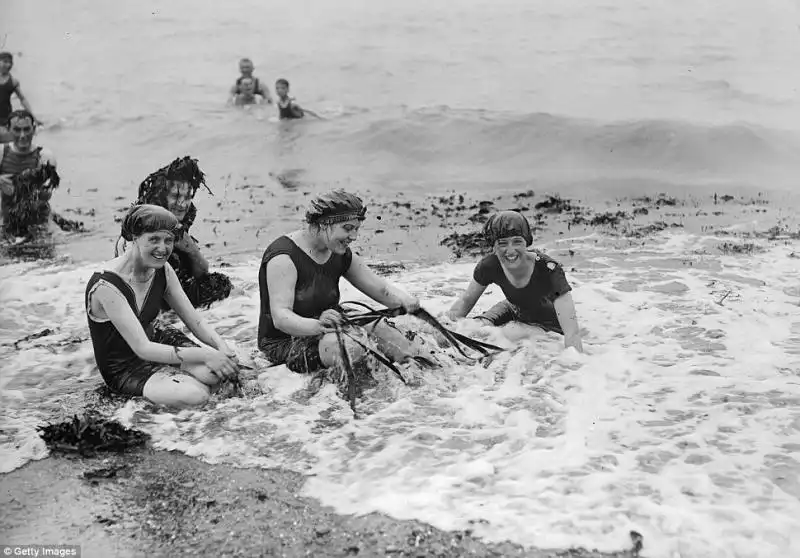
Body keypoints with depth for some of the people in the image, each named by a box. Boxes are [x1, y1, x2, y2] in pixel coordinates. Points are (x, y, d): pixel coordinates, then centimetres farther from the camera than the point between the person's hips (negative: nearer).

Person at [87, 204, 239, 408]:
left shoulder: (162, 271, -3)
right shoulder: (106, 286, -26)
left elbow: (195, 321, -2)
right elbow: (142, 349, -29)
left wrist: (223, 347, -22)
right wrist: (203, 355, -34)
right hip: (124, 369, -6)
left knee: (216, 372, -24)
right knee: (194, 395, -31)